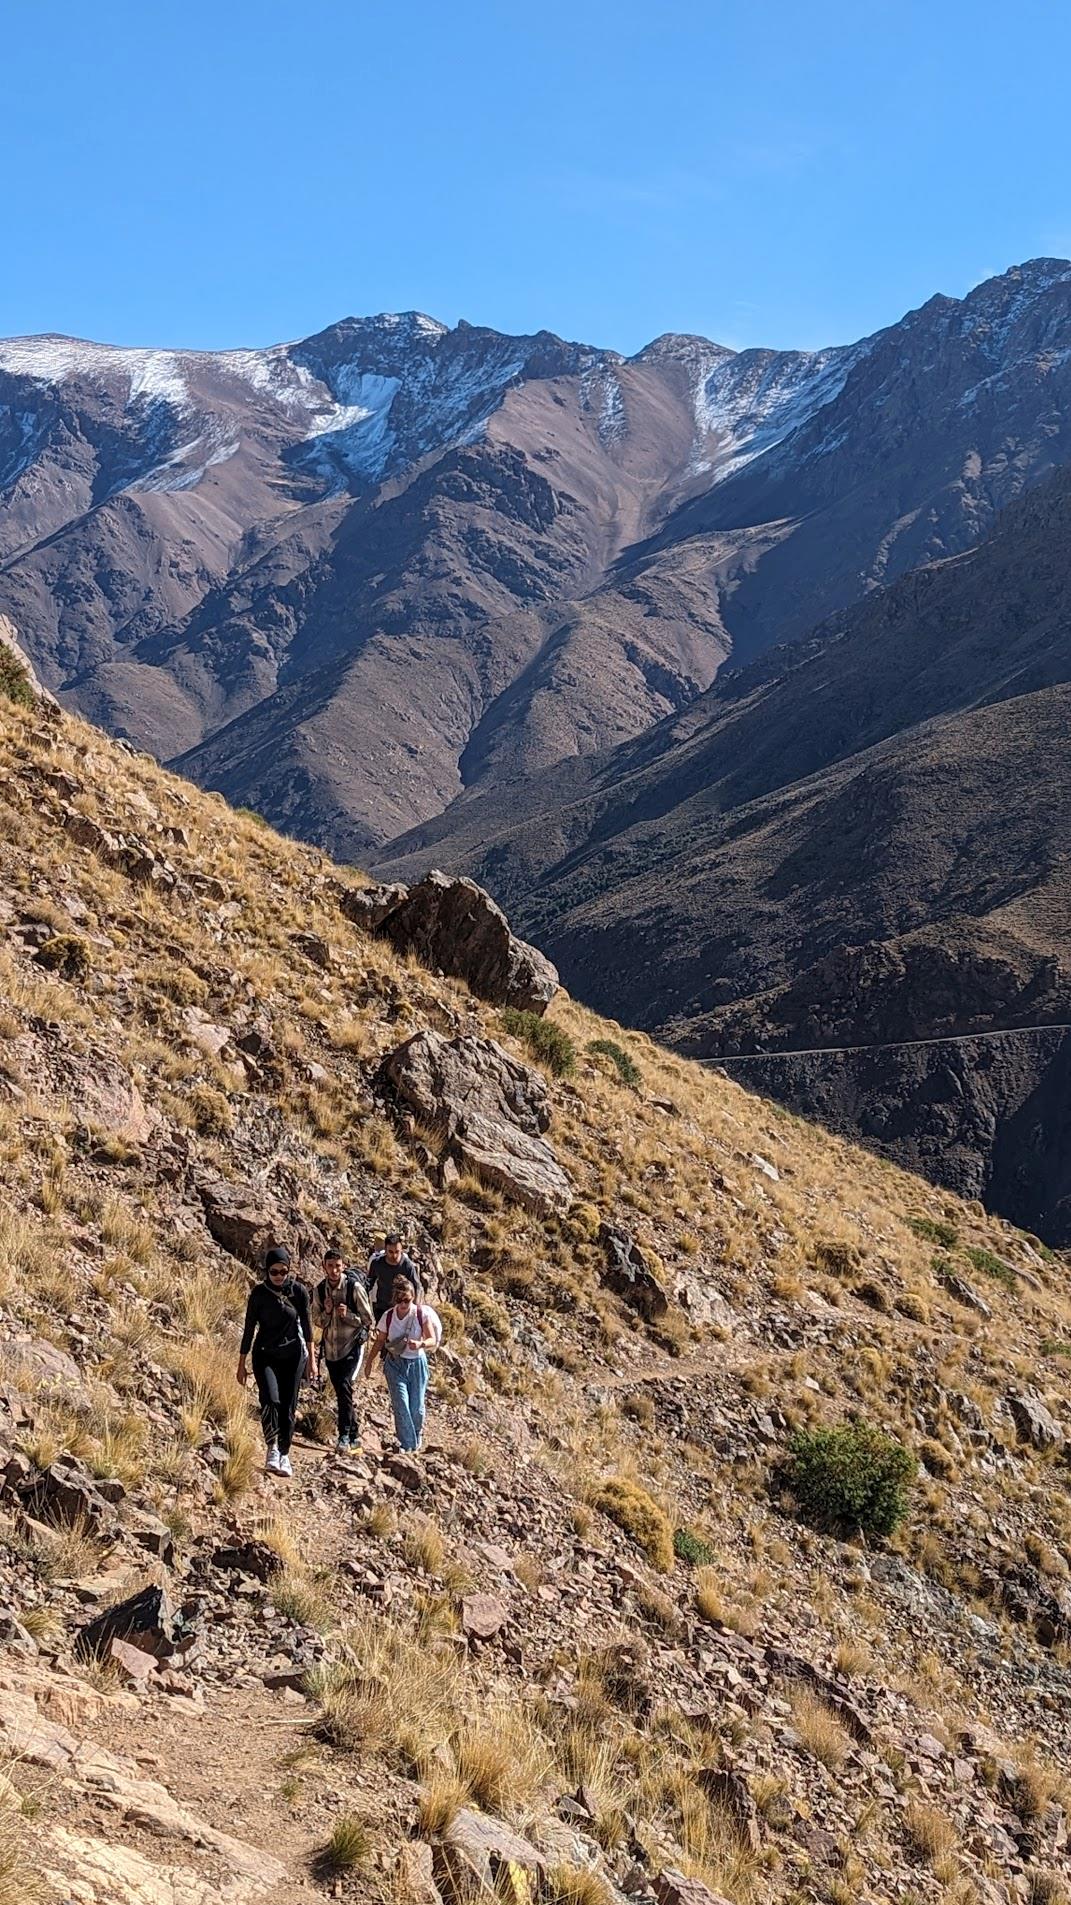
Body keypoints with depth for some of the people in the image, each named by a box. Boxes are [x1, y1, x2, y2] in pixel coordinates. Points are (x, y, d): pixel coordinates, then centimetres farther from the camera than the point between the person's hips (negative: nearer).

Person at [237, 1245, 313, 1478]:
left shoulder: (298, 1291, -6)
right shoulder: (259, 1293, -8)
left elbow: (306, 1325, 3)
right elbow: (249, 1329, -2)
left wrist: (312, 1357, 5)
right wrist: (242, 1364, 0)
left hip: (293, 1355, 1)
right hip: (265, 1355, -1)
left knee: (288, 1406, 2)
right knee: (270, 1399, -22)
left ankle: (284, 1455, 17)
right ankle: (272, 1448, -9)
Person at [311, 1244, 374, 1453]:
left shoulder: (354, 1287, -12)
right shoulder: (319, 1290, 1)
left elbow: (368, 1321, -6)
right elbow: (317, 1322, 9)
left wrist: (347, 1315, -22)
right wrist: (326, 1312, -12)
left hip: (352, 1347, -5)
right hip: (331, 1349, 5)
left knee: (345, 1387, -21)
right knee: (341, 1394, 11)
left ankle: (345, 1435, -17)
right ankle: (354, 1435, 24)